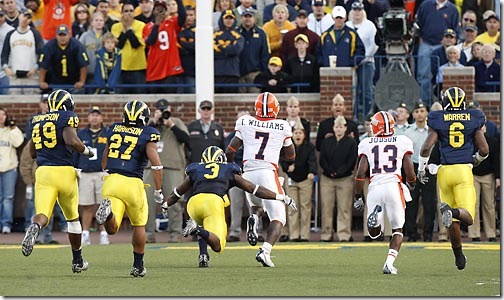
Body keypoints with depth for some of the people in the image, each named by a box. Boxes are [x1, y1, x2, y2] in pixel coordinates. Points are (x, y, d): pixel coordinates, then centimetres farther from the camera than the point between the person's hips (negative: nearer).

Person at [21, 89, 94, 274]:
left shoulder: (36, 121, 15)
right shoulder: (67, 118, -1)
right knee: (72, 217, 16)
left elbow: (33, 153, 20)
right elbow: (72, 141, -18)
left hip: (43, 171, 2)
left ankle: (34, 228, -46)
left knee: (42, 215, -9)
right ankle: (77, 261, 25)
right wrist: (86, 151, 0)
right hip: (64, 171, -2)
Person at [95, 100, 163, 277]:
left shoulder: (114, 130, 13)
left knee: (112, 229, -4)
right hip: (133, 183, -2)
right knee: (139, 225, 20)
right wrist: (158, 191, -2)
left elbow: (104, 160, 23)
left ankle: (107, 211, -36)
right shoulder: (147, 135, -1)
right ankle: (138, 266, 24)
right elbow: (156, 164, -9)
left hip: (111, 181, 2)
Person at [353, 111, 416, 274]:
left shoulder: (367, 144, 8)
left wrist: (357, 197, 13)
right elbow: (410, 173, 5)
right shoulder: (402, 142, 7)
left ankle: (375, 213, -22)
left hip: (374, 187, 1)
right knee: (397, 230, 14)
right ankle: (389, 262, -8)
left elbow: (360, 173, 3)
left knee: (374, 233, 12)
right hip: (393, 186, -1)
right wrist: (411, 183, 28)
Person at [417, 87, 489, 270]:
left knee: (453, 222, 12)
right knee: (467, 217, -10)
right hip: (464, 170, -2)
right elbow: (484, 150, 4)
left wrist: (421, 169, 7)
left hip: (444, 171, 2)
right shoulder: (473, 120, 5)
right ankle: (452, 211, -41)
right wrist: (476, 160, 26)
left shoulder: (438, 121, 3)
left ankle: (459, 256, 18)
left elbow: (426, 147, -7)